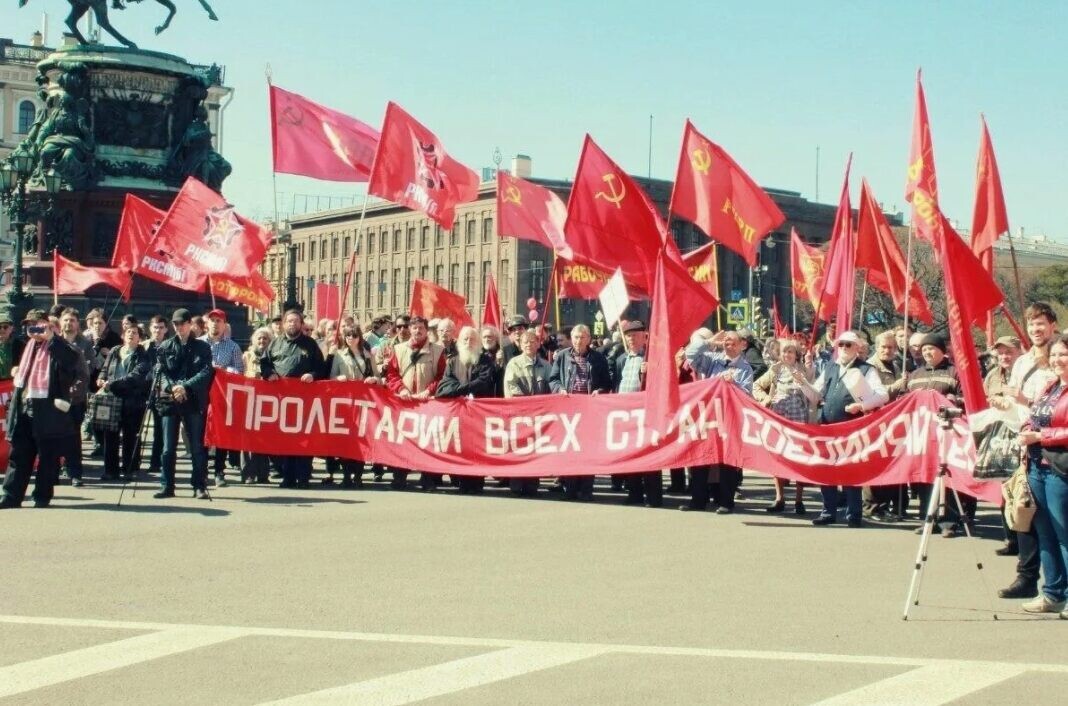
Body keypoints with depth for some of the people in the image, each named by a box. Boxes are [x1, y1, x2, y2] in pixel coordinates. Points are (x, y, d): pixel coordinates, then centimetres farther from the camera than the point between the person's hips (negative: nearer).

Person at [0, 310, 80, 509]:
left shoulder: (56, 346, -5)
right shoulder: (30, 346, 17)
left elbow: (72, 360, -27)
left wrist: (51, 338, -25)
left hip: (47, 409, -7)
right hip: (24, 407, 7)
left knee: (47, 456, 2)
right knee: (19, 454, 7)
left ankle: (43, 496, 10)